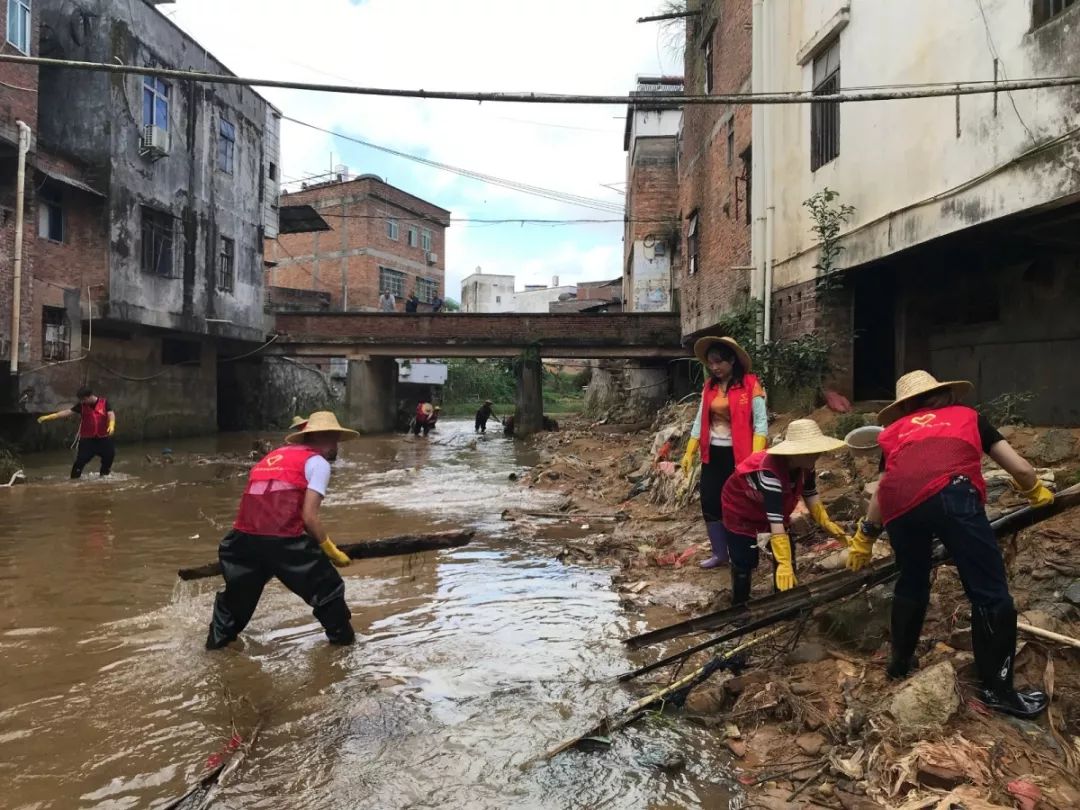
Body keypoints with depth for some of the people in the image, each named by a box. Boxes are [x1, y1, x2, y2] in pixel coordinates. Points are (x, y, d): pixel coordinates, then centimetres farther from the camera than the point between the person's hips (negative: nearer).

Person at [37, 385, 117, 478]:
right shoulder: (81, 405, 0)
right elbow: (68, 412, -4)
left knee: (109, 457, 6)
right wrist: (49, 417, -12)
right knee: (80, 460, -7)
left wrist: (111, 425, -36)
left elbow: (111, 414, -15)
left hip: (103, 438, 0)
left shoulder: (104, 402, -6)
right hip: (87, 438, 1)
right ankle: (74, 478, 1)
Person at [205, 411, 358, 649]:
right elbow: (309, 516, -7)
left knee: (237, 594, 29)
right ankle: (342, 638, 24)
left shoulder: (274, 455, 23)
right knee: (328, 589, 13)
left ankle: (216, 641, 42)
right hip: (283, 541, -6)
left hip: (244, 538, 6)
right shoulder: (318, 462, 2)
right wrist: (331, 550, 4)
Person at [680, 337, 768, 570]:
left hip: (738, 455, -6)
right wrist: (690, 452, 6)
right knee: (710, 503, 7)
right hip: (713, 454, 6)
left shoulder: (750, 385, -9)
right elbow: (700, 421, 12)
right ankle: (720, 554, 20)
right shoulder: (709, 386, 9)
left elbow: (760, 422, -11)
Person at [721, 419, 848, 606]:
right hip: (741, 511, -7)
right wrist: (784, 564, -46)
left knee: (787, 553, 4)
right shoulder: (770, 472, -43)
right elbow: (775, 522, -45)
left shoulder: (805, 466, -20)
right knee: (745, 562, -7)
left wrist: (826, 523, -14)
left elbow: (810, 496, -1)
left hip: (774, 509, 7)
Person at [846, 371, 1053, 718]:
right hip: (950, 495, -3)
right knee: (990, 593, 8)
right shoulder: (968, 416, 32)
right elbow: (1022, 469, 32)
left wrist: (864, 539, 50)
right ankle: (998, 689, 15)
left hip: (900, 506, 3)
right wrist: (1036, 493, 54)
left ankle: (900, 662, 39)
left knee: (911, 583, 25)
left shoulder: (895, 432, 35)